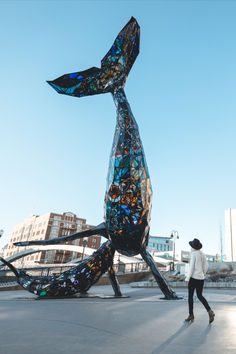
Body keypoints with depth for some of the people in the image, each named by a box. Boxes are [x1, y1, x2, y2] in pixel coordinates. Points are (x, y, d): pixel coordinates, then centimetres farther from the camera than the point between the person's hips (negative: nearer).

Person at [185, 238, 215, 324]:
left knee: (190, 296, 8)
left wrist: (187, 277, -12)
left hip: (194, 277, -7)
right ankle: (210, 312, -1)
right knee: (200, 296, 17)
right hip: (201, 278, 7)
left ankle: (191, 315, 12)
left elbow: (192, 266, -18)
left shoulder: (193, 254, -14)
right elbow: (206, 266, 13)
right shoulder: (202, 254, 8)